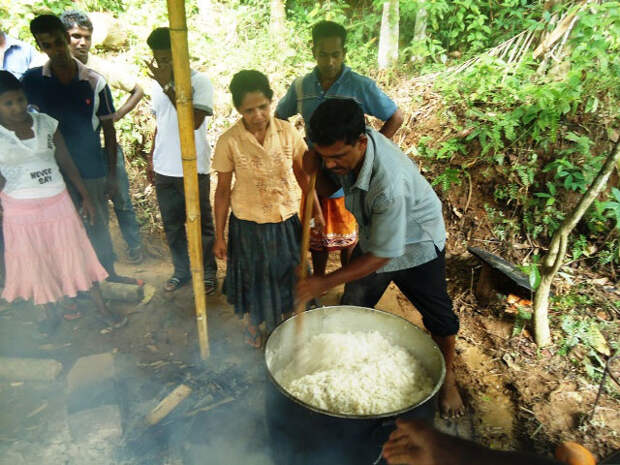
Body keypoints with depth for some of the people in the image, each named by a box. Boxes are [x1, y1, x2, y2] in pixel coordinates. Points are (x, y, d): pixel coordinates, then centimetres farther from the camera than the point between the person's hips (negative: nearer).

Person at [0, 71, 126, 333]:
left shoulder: (47, 123, -3)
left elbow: (67, 163, 4)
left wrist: (85, 197, 5)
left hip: (58, 203, 1)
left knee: (77, 256, 7)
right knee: (35, 264, 13)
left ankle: (102, 309, 20)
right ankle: (51, 314, 33)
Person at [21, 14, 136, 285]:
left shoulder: (95, 82, -5)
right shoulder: (32, 81, -4)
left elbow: (108, 128, -1)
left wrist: (112, 172, -2)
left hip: (92, 169, 0)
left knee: (99, 223, 13)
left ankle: (108, 270, 34)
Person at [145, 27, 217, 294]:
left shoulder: (199, 81, -10)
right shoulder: (158, 84, 9)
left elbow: (194, 121, -24)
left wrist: (168, 86, -22)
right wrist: (152, 157, 17)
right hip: (164, 169, 6)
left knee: (201, 224, 7)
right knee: (172, 225, 15)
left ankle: (208, 272, 23)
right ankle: (181, 270, 31)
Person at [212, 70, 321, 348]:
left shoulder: (287, 132, -10)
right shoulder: (229, 142, -14)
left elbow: (303, 173, 1)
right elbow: (223, 190, -7)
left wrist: (317, 212, 1)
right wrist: (219, 236, -4)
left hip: (286, 220, 2)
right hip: (248, 224, -1)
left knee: (288, 275, 19)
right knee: (252, 279, 18)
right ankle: (252, 325, 47)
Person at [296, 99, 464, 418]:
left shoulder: (389, 182, -44)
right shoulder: (344, 146, -23)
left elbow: (382, 255, -35)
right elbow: (328, 185, -5)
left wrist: (324, 283, -32)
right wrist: (312, 171, -28)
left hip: (415, 245, -6)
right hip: (372, 238, 6)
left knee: (438, 317, 14)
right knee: (351, 311, 12)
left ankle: (448, 379, 41)